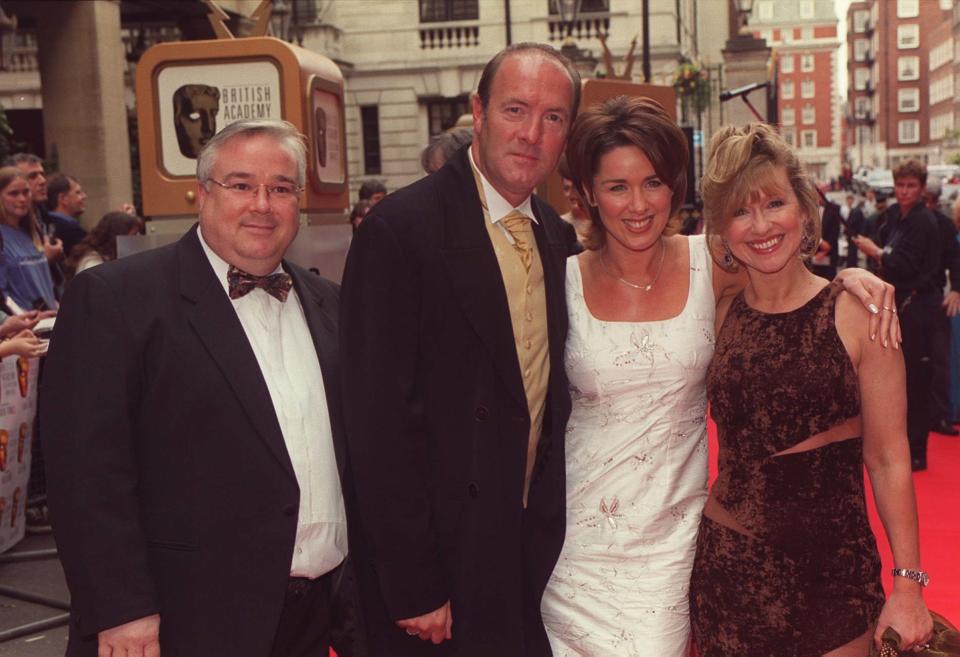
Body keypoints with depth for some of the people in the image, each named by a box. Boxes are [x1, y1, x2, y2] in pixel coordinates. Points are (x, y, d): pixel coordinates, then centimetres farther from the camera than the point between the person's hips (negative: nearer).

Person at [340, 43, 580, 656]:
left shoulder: (560, 238, 5)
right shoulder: (400, 230, -16)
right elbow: (378, 422, -18)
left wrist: (554, 531, 7)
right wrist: (412, 588, -17)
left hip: (536, 554, 6)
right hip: (440, 564, -6)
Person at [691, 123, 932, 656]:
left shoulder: (858, 313, -8)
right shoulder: (720, 318, 1)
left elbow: (888, 461, -7)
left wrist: (907, 586, -10)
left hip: (832, 572, -2)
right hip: (724, 567, 3)